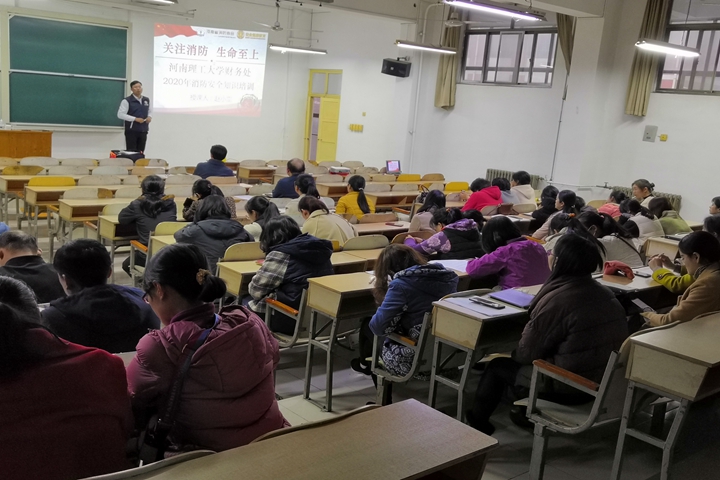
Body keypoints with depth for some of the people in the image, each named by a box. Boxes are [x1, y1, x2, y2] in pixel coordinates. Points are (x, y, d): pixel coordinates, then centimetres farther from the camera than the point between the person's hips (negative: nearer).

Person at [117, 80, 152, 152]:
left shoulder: (147, 100, 12)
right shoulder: (127, 101, -6)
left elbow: (150, 111, 26)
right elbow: (120, 114, -11)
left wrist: (150, 117, 1)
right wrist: (135, 119, -18)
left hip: (143, 130, 5)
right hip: (131, 131, -5)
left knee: (140, 153, 6)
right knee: (131, 152, -6)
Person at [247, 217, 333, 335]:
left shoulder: (280, 254, -13)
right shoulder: (319, 248, 8)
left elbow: (256, 290, -9)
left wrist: (250, 286, 13)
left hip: (292, 320, -8)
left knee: (245, 303, 16)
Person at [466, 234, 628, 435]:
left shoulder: (557, 300, -24)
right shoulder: (607, 295, -1)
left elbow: (527, 353, -15)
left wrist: (514, 352, 9)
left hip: (569, 388, -7)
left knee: (498, 366, 14)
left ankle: (477, 422, 33)